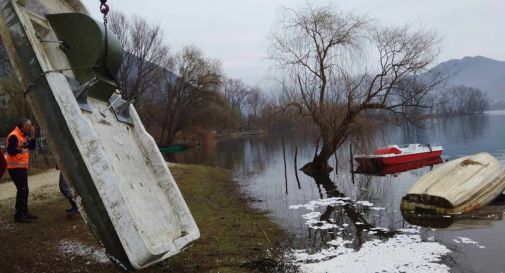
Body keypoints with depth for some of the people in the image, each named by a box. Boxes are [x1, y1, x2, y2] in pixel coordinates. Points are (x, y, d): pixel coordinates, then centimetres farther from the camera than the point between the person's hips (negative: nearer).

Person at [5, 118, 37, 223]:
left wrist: (32, 136, 0)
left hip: (22, 167, 10)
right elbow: (10, 151, -22)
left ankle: (24, 212, 25)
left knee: (24, 190, 15)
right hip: (15, 167, -10)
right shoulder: (13, 136, -16)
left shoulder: (23, 136, 13)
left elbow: (32, 147, 12)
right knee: (22, 190, -13)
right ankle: (19, 215, -10)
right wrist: (19, 149, -40)